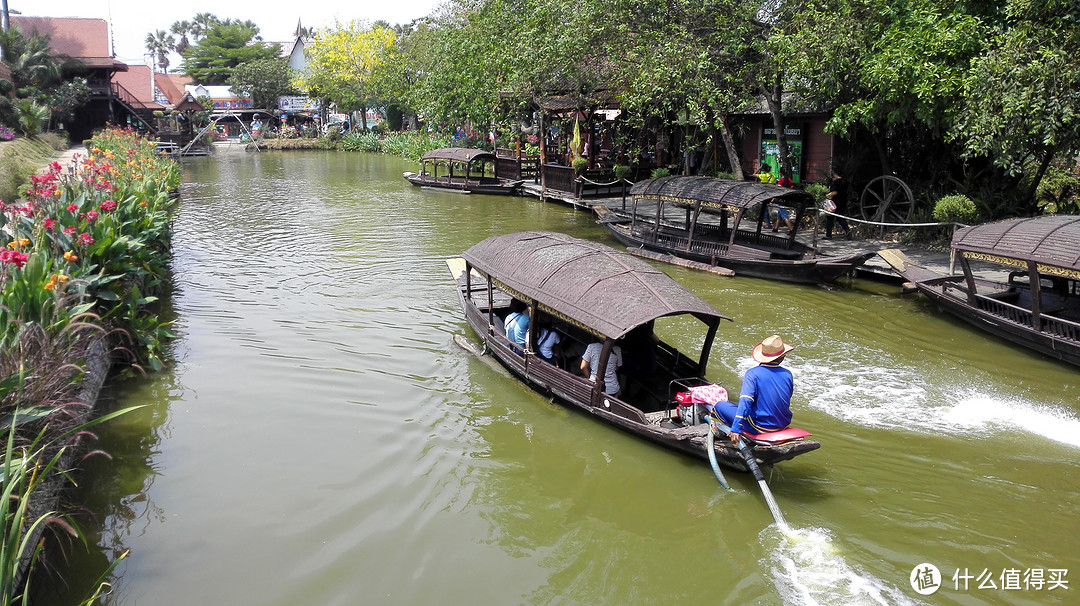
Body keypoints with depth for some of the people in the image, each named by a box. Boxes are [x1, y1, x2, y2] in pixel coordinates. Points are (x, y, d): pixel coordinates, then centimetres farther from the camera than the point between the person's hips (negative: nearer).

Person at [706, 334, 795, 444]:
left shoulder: (752, 374, -17)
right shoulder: (788, 374, -3)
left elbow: (745, 401, -27)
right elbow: (786, 401, 10)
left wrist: (736, 428, -29)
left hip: (760, 427, -5)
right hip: (784, 425, 6)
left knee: (720, 405, 5)